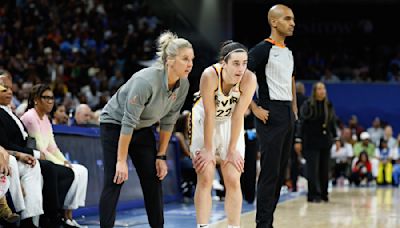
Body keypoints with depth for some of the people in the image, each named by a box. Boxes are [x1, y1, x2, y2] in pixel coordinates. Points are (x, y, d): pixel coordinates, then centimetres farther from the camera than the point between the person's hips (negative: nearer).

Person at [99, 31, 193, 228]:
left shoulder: (183, 85, -13)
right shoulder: (146, 80, -34)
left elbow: (168, 122, -1)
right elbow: (128, 122, -29)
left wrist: (161, 156, -2)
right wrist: (121, 161, -26)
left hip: (143, 129, 7)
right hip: (115, 124, -6)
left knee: (154, 179, 1)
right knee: (114, 180, -12)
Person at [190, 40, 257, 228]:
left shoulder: (249, 79, -27)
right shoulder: (210, 75, -33)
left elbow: (238, 116, -21)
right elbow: (210, 115, -27)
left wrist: (232, 150, -16)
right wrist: (208, 149, -21)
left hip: (230, 124, 2)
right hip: (204, 121, -2)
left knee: (233, 180, -2)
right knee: (205, 179, -6)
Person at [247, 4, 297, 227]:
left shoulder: (288, 52, 16)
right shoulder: (263, 49, -10)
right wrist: (255, 109, -17)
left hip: (288, 116, 9)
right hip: (271, 115, -9)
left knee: (281, 172, 9)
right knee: (270, 173, -9)